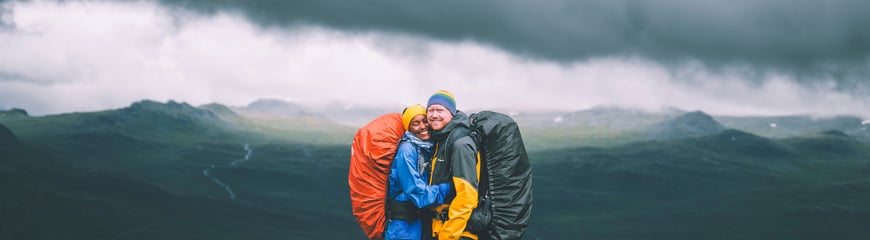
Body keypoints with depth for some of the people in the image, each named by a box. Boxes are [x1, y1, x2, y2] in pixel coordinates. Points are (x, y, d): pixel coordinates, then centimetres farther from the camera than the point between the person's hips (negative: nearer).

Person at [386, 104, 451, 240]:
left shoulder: (428, 149, 7)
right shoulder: (407, 150, -16)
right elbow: (417, 194, -21)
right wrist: (449, 188, -17)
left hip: (422, 221, 8)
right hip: (404, 224, -8)